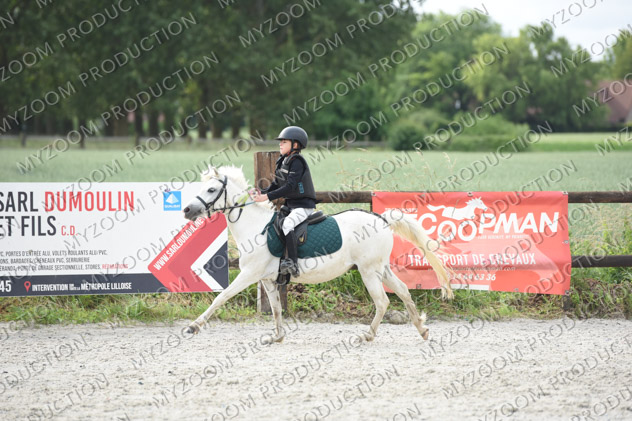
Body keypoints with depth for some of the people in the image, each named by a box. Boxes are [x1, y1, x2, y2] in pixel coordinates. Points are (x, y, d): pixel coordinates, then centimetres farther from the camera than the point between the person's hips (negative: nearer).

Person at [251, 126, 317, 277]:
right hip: (290, 205, 10)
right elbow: (276, 185, 17)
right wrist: (261, 192, 0)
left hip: (304, 205, -10)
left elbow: (290, 187, -24)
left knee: (287, 224, -31)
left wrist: (268, 196, -27)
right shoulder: (282, 162, 13)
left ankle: (292, 262, -35)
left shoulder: (297, 162, -15)